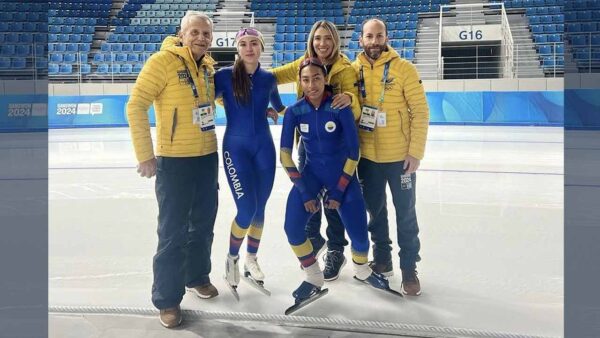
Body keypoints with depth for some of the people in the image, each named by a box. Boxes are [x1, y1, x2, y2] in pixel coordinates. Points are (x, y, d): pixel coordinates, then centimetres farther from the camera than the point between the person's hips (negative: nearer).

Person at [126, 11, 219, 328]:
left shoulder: (208, 65, 6)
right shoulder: (163, 60, -15)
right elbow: (136, 106, -15)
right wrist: (145, 155, -17)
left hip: (207, 157, 7)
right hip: (174, 160, -6)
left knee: (203, 224, 18)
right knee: (173, 232, 0)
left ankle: (197, 277, 39)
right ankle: (167, 299, 13)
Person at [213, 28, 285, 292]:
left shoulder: (268, 78, 4)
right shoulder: (225, 76, -8)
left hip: (264, 148, 4)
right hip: (236, 148, -4)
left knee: (259, 209, 10)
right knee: (247, 210, -10)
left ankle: (251, 260, 29)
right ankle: (232, 259, 15)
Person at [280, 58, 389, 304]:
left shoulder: (340, 108, -16)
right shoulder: (294, 112, -9)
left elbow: (353, 152, -12)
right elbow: (285, 154, -7)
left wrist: (338, 192, -10)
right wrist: (305, 191, -10)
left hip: (342, 175, -2)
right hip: (311, 174, 2)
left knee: (359, 235, -7)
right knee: (293, 228, -14)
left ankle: (362, 270, 29)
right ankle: (314, 279, 9)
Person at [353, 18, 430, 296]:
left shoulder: (403, 68, -9)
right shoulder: (353, 70, 1)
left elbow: (420, 111, -9)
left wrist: (416, 151, -13)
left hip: (400, 156, -3)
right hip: (367, 156, 4)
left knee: (405, 212, 6)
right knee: (374, 210, 16)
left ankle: (409, 268, 20)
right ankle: (382, 259, 35)